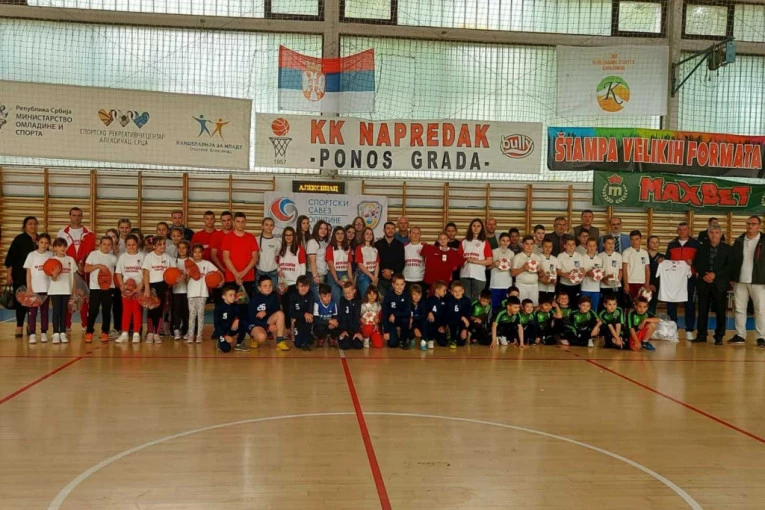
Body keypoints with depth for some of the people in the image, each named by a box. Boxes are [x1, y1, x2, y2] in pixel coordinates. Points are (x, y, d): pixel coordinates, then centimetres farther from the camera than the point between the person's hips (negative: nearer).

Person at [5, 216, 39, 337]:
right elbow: (10, 257, -4)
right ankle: (19, 327, 7)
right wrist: (9, 274, -8)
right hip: (20, 276, -3)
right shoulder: (19, 239, -2)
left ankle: (31, 325, 16)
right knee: (21, 300, 0)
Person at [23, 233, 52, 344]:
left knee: (44, 310, 8)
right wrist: (28, 288, -7)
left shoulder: (50, 255, 3)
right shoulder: (32, 255, -1)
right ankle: (32, 334, 2)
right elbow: (28, 272, -1)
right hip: (34, 288, -1)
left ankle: (43, 333, 14)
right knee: (32, 311, -2)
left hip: (46, 288, 2)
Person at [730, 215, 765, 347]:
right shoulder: (739, 241, 9)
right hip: (740, 281, 4)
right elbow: (733, 260, 11)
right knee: (739, 309, 8)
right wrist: (731, 278, 6)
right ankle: (740, 335, 17)